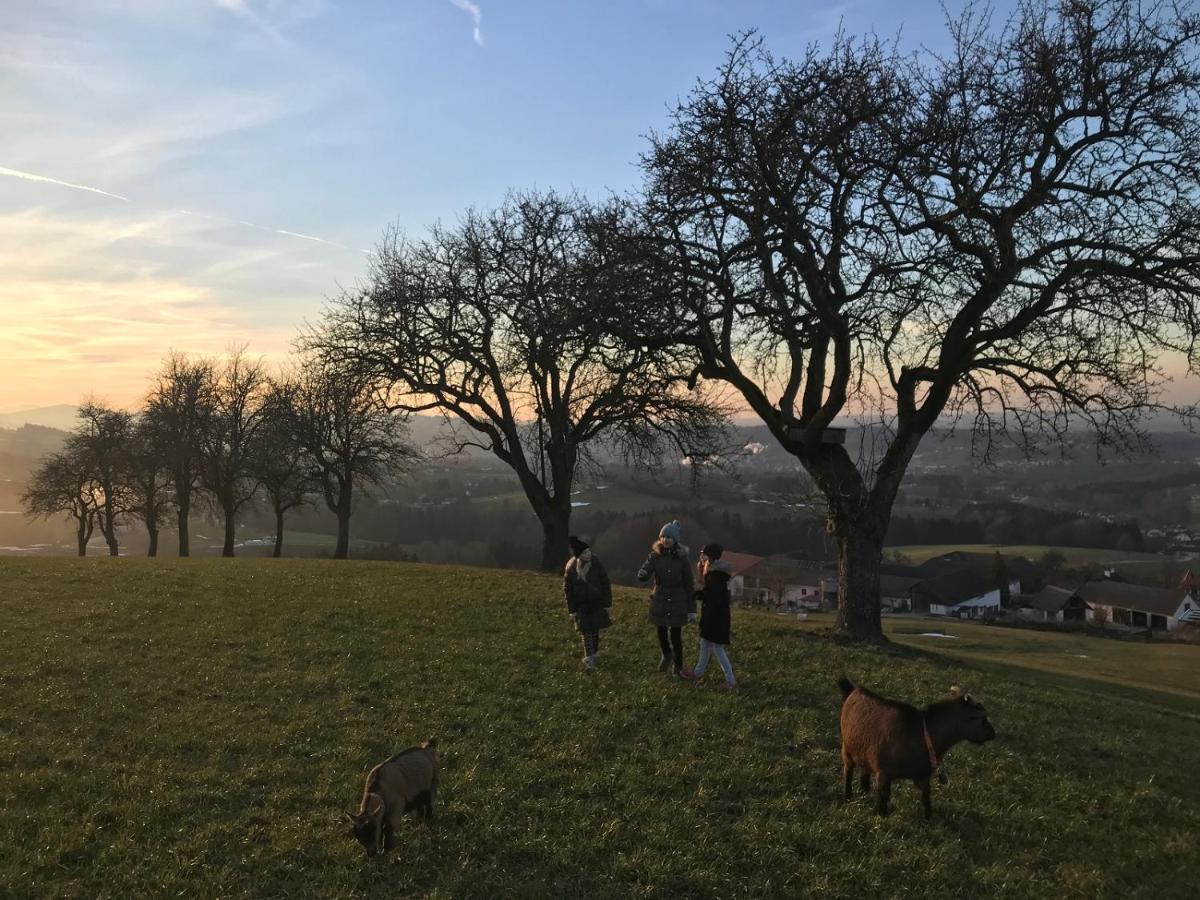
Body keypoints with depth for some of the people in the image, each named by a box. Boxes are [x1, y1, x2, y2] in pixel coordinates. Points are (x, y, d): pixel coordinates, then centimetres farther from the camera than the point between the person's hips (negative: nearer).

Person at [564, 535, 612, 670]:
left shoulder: (596, 564, -15)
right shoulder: (571, 568, -15)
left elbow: (606, 584, -6)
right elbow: (567, 589, -5)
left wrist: (607, 603, -5)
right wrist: (572, 609, -5)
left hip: (597, 603, 1)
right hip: (581, 604, -1)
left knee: (595, 629, 11)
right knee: (586, 631, -3)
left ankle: (594, 652, 31)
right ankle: (589, 657, 5)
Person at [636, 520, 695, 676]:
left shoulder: (682, 558, -8)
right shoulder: (655, 555, -4)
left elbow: (689, 585, -3)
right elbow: (643, 573, -13)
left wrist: (692, 609, -5)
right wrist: (643, 574, -39)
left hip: (677, 603, -1)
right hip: (660, 602, 2)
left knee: (676, 636, 2)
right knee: (661, 634, 6)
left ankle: (678, 667, 22)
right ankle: (666, 654, 38)